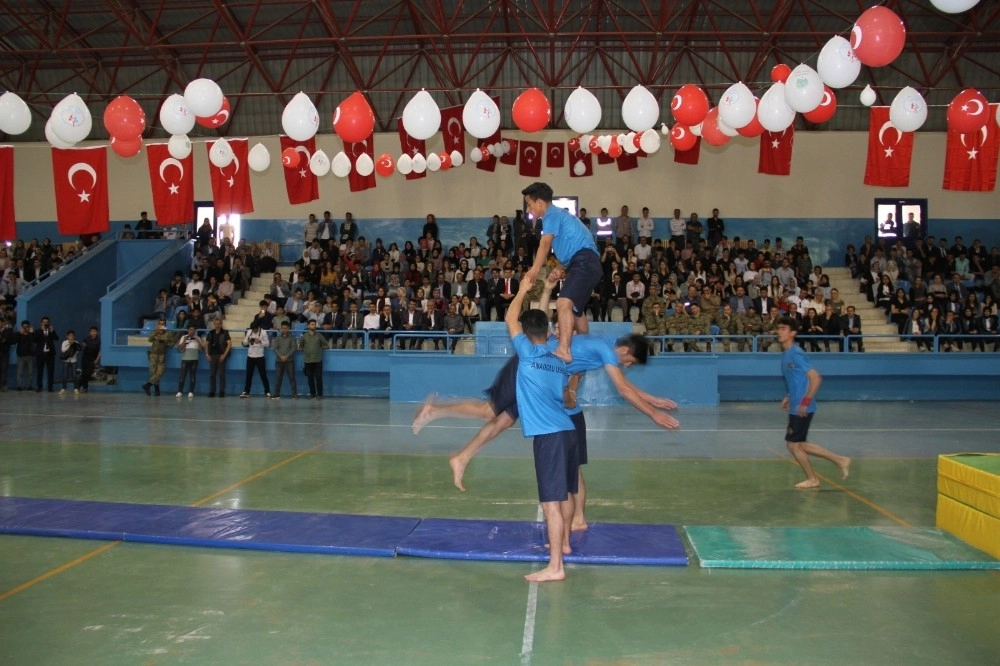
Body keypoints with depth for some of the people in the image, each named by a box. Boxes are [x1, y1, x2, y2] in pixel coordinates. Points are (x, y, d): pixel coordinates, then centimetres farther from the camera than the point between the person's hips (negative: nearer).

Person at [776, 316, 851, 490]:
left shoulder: (796, 354, -17)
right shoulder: (786, 354, 11)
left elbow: (816, 378, -21)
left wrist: (806, 402, -22)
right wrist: (789, 398, 15)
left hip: (801, 408, -9)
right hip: (796, 407, 9)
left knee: (793, 444, 1)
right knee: (800, 444, 14)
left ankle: (812, 479, 17)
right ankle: (840, 460, 23)